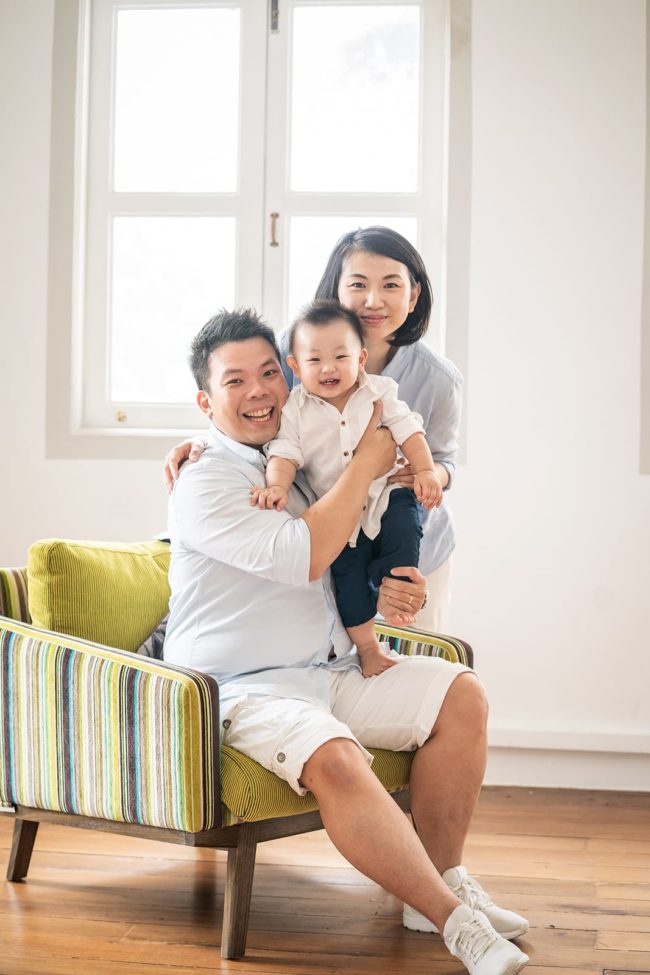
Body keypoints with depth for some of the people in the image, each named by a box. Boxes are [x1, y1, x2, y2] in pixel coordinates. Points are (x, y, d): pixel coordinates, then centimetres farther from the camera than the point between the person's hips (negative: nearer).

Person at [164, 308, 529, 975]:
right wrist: (368, 463, -12)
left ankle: (442, 875, -2)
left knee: (460, 693, -8)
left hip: (330, 669, 8)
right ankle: (456, 921, -27)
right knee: (334, 759, -35)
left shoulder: (300, 460, 16)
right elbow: (302, 557, -22)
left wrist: (391, 588, 5)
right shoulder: (205, 480, -10)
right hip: (245, 689, -8)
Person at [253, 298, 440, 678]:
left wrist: (425, 471, -14)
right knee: (347, 576, -3)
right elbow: (285, 452, -8)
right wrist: (278, 485, -27)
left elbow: (408, 430, -2)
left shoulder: (380, 393, -1)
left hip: (387, 493, 0)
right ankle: (368, 647, 12)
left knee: (404, 528, -30)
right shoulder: (295, 410, -3)